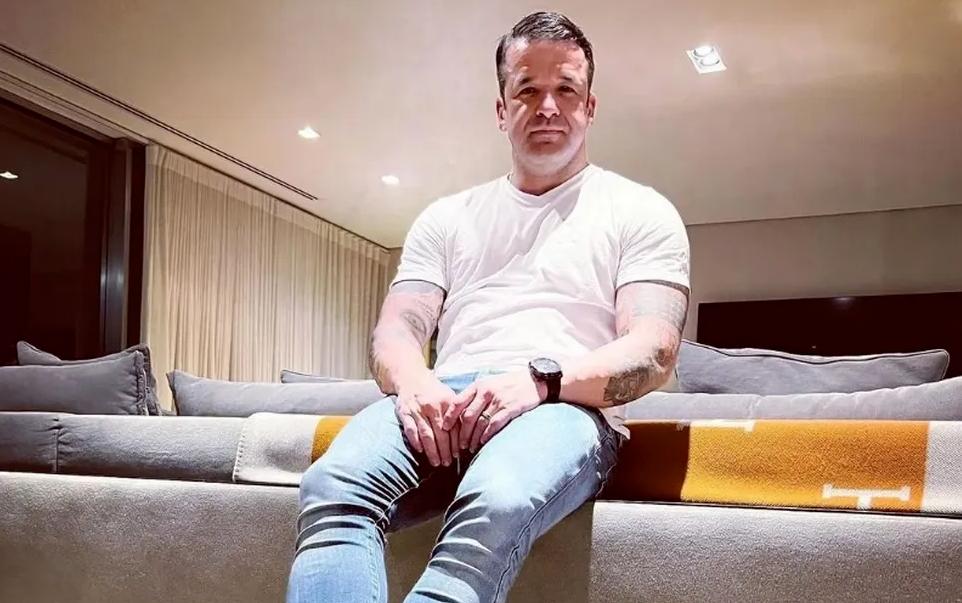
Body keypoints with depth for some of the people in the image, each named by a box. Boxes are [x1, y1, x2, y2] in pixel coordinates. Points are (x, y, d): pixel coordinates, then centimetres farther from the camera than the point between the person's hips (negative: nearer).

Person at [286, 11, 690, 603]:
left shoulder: (641, 211, 13)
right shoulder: (446, 217, 24)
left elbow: (654, 353, 0)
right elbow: (396, 329, 14)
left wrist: (541, 379, -19)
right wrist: (413, 382, -12)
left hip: (566, 406, -2)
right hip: (443, 403, 3)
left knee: (497, 505, -40)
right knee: (332, 486, -31)